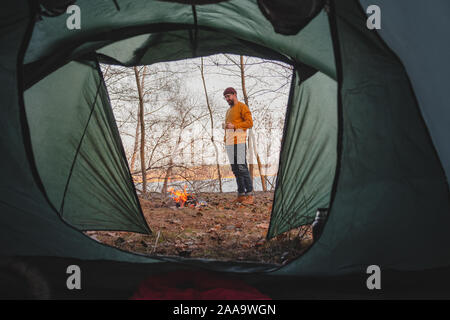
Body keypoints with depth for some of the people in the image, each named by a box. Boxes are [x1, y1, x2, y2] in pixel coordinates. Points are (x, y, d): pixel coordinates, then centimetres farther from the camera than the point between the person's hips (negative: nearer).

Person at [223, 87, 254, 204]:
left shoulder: (242, 107, -1)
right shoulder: (228, 111, 24)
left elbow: (249, 123, -10)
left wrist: (234, 126, -16)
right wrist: (225, 139, 16)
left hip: (239, 142, -8)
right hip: (229, 143, 8)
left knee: (242, 168, -12)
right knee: (235, 169, 5)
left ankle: (250, 195, -10)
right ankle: (241, 195, 8)